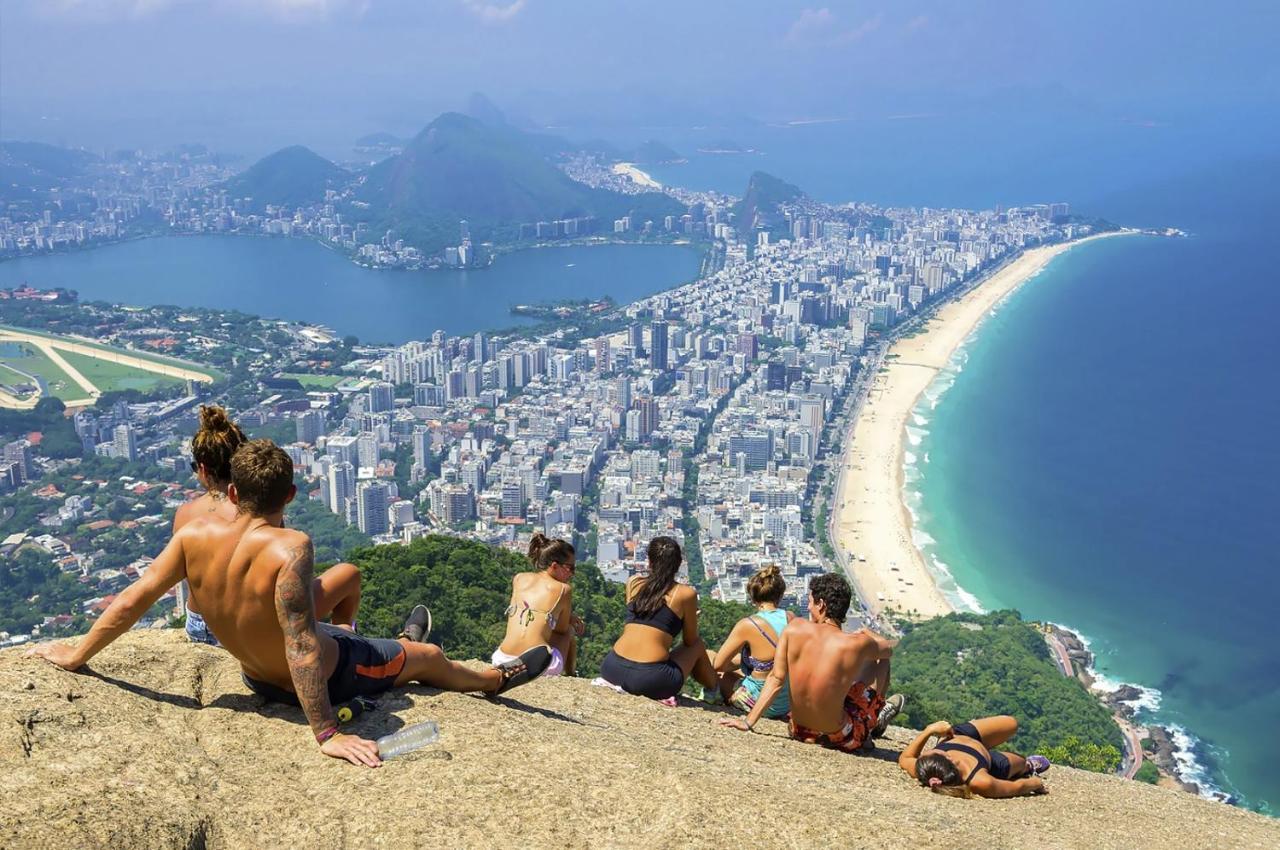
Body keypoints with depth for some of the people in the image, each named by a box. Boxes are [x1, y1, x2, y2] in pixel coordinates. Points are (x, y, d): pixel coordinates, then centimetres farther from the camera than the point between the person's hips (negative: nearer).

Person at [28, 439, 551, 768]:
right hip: (327, 677, -6)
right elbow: (301, 645, -39)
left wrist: (75, 656, 1)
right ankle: (498, 679, 48)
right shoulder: (289, 548, -36)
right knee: (428, 658, 20)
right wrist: (325, 733, -34)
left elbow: (131, 601, -14)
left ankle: (397, 644, 65)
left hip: (261, 679, 6)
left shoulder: (195, 535, -20)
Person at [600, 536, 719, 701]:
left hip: (612, 670, 4)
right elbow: (690, 641, 13)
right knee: (698, 646, 25)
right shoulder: (686, 594, 2)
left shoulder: (633, 583, 13)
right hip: (650, 681, -4)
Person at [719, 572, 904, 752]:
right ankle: (876, 721, 34)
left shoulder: (795, 629, -13)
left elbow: (776, 680, -12)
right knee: (879, 656, 14)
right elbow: (888, 650, 5)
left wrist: (748, 722, -7)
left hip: (800, 733, 4)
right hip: (840, 739, -3)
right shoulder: (858, 644, -18)